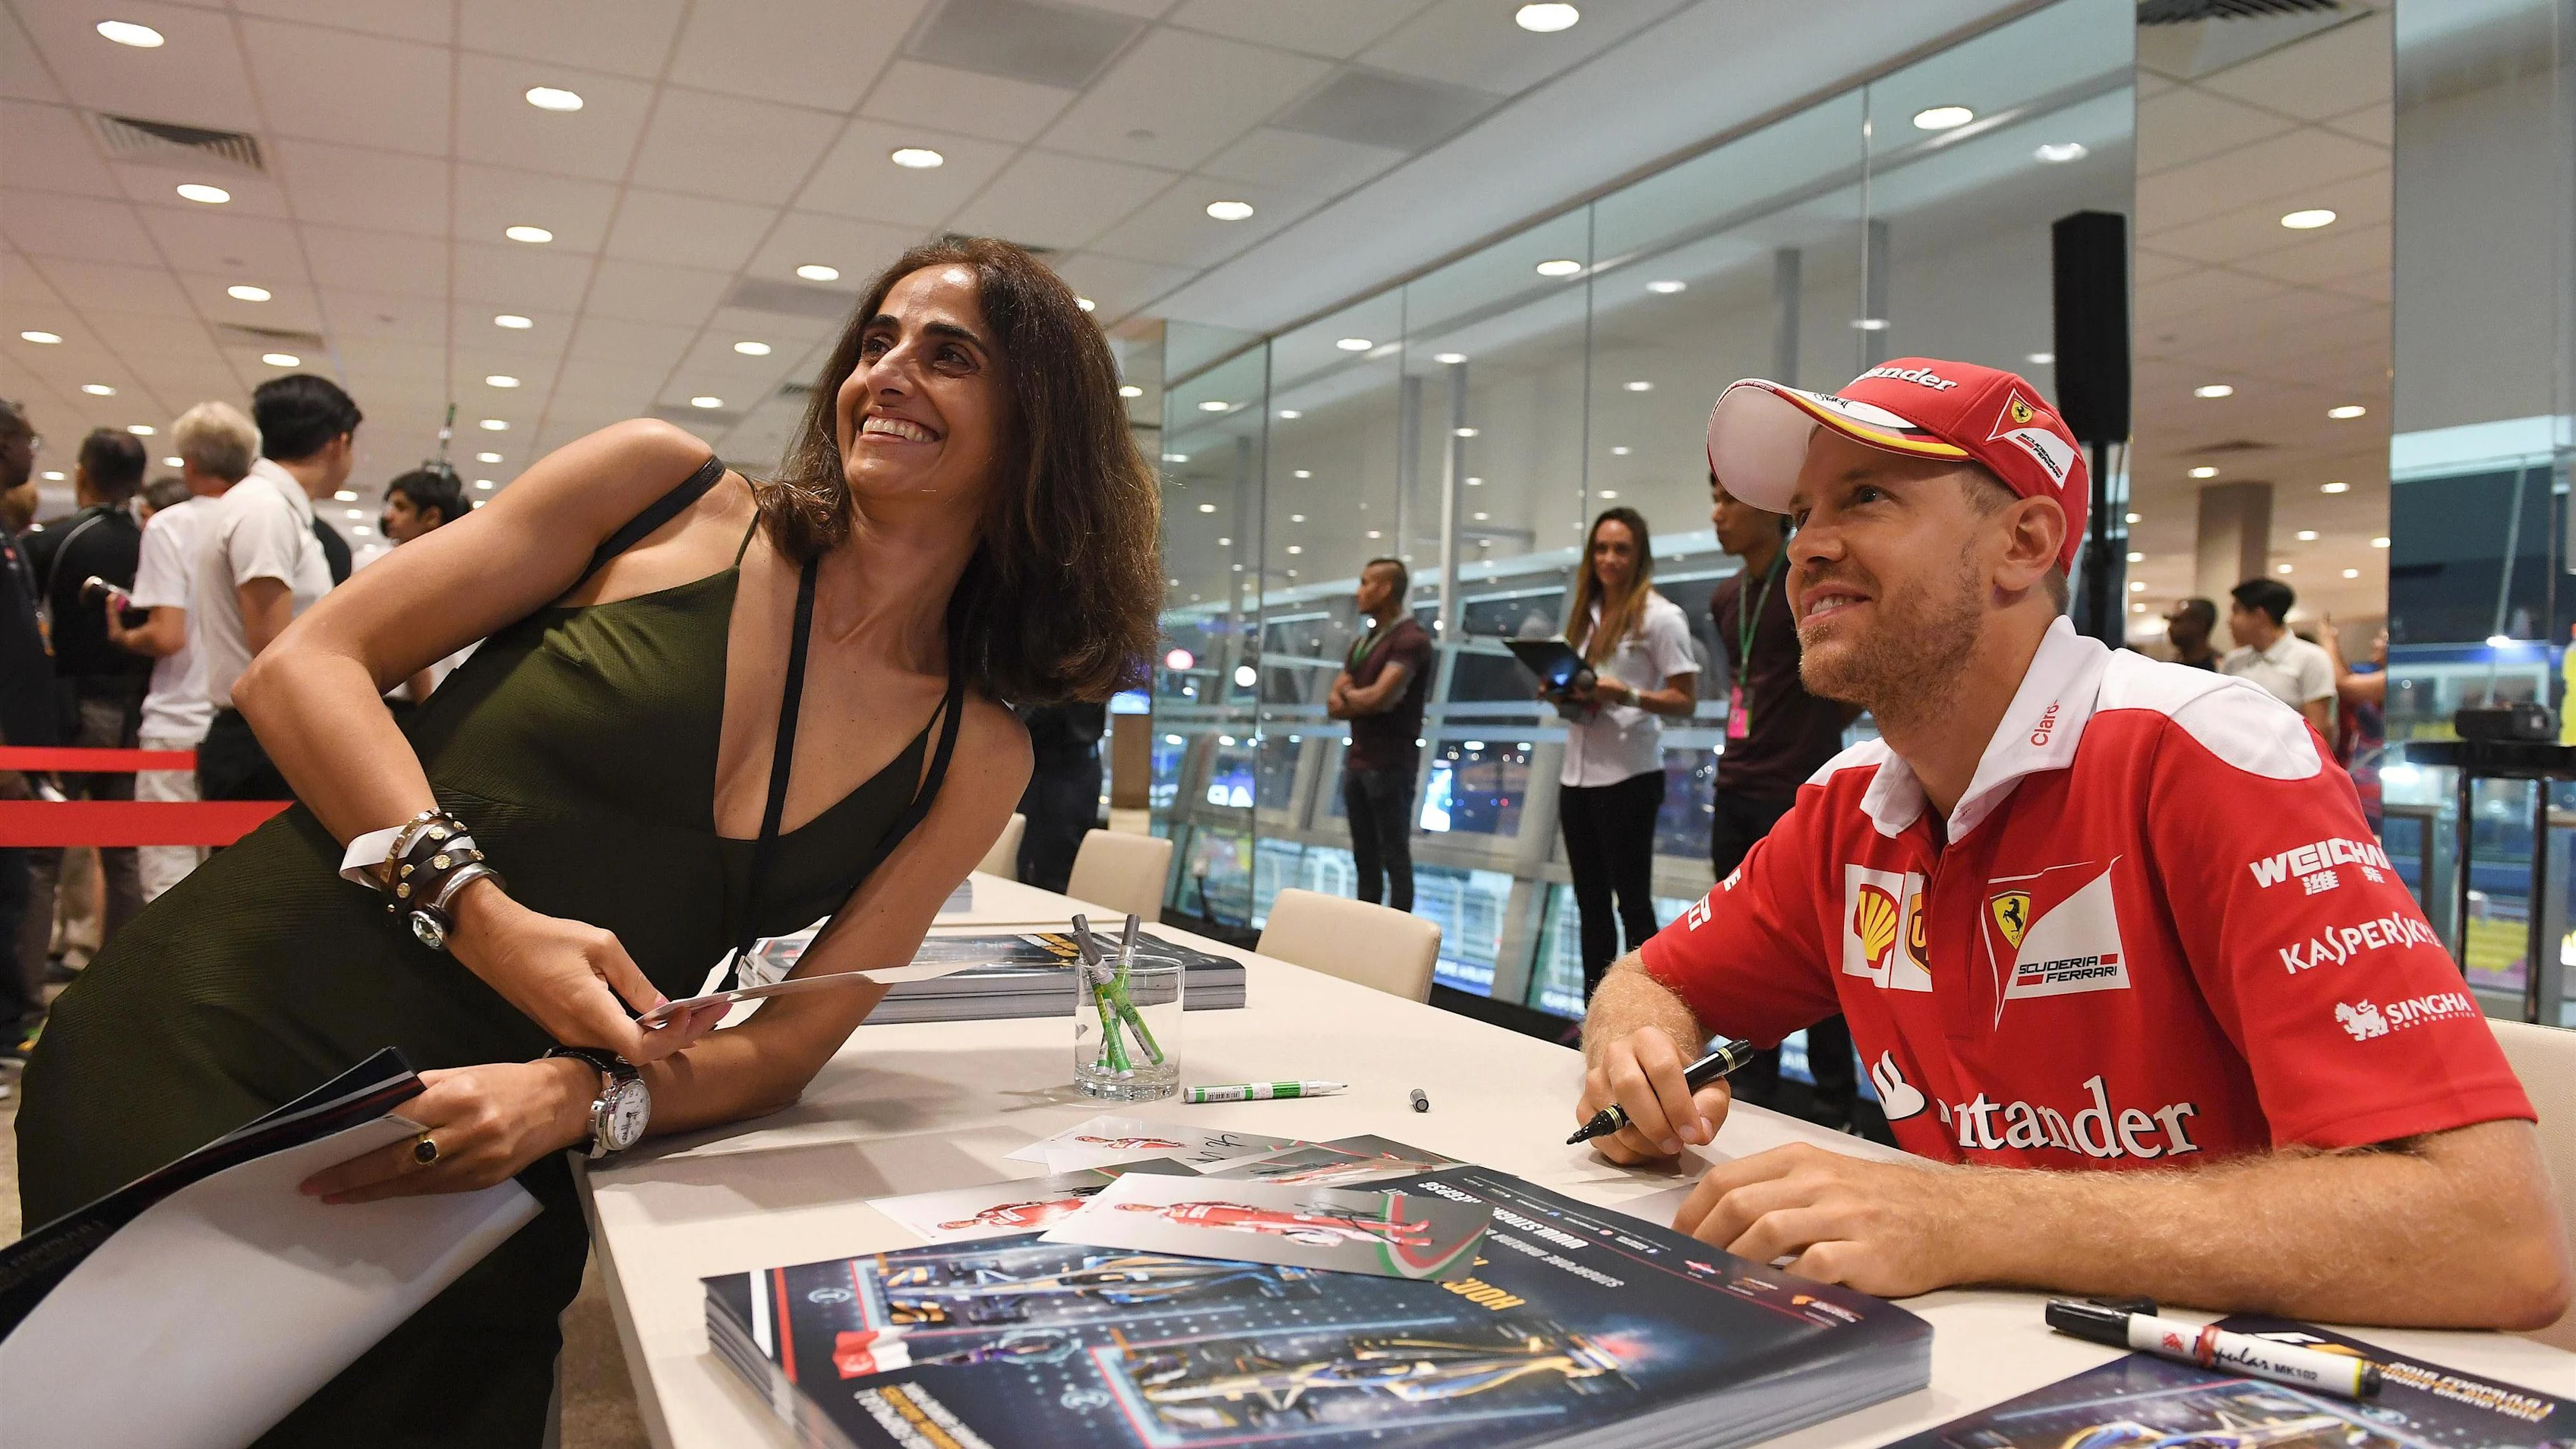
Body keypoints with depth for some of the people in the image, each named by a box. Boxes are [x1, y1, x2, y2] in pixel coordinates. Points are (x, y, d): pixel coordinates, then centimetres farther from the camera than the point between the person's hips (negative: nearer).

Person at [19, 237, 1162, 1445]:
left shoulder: (975, 760, 1)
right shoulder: (672, 485, -3)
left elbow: (786, 1046, -2)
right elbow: (304, 665, -4)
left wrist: (570, 1100, -22)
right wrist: (485, 918, -19)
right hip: (220, 1042, -1)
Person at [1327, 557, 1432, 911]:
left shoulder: (1410, 639, -12)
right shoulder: (1362, 643, 15)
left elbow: (1379, 698, -21)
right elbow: (1333, 702, 10)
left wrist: (1347, 694, -1)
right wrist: (1358, 698, -11)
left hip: (1390, 765, -8)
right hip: (1356, 761, 8)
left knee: (1394, 858, -3)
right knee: (1364, 858, 12)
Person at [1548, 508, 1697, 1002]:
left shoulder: (1660, 616, -7)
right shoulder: (1585, 614, 13)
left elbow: (1686, 700, -9)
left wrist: (1628, 695, -23)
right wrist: (1559, 693, -1)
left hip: (1628, 775, -7)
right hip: (1577, 773, 7)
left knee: (1632, 902, 0)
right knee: (1591, 902, 13)